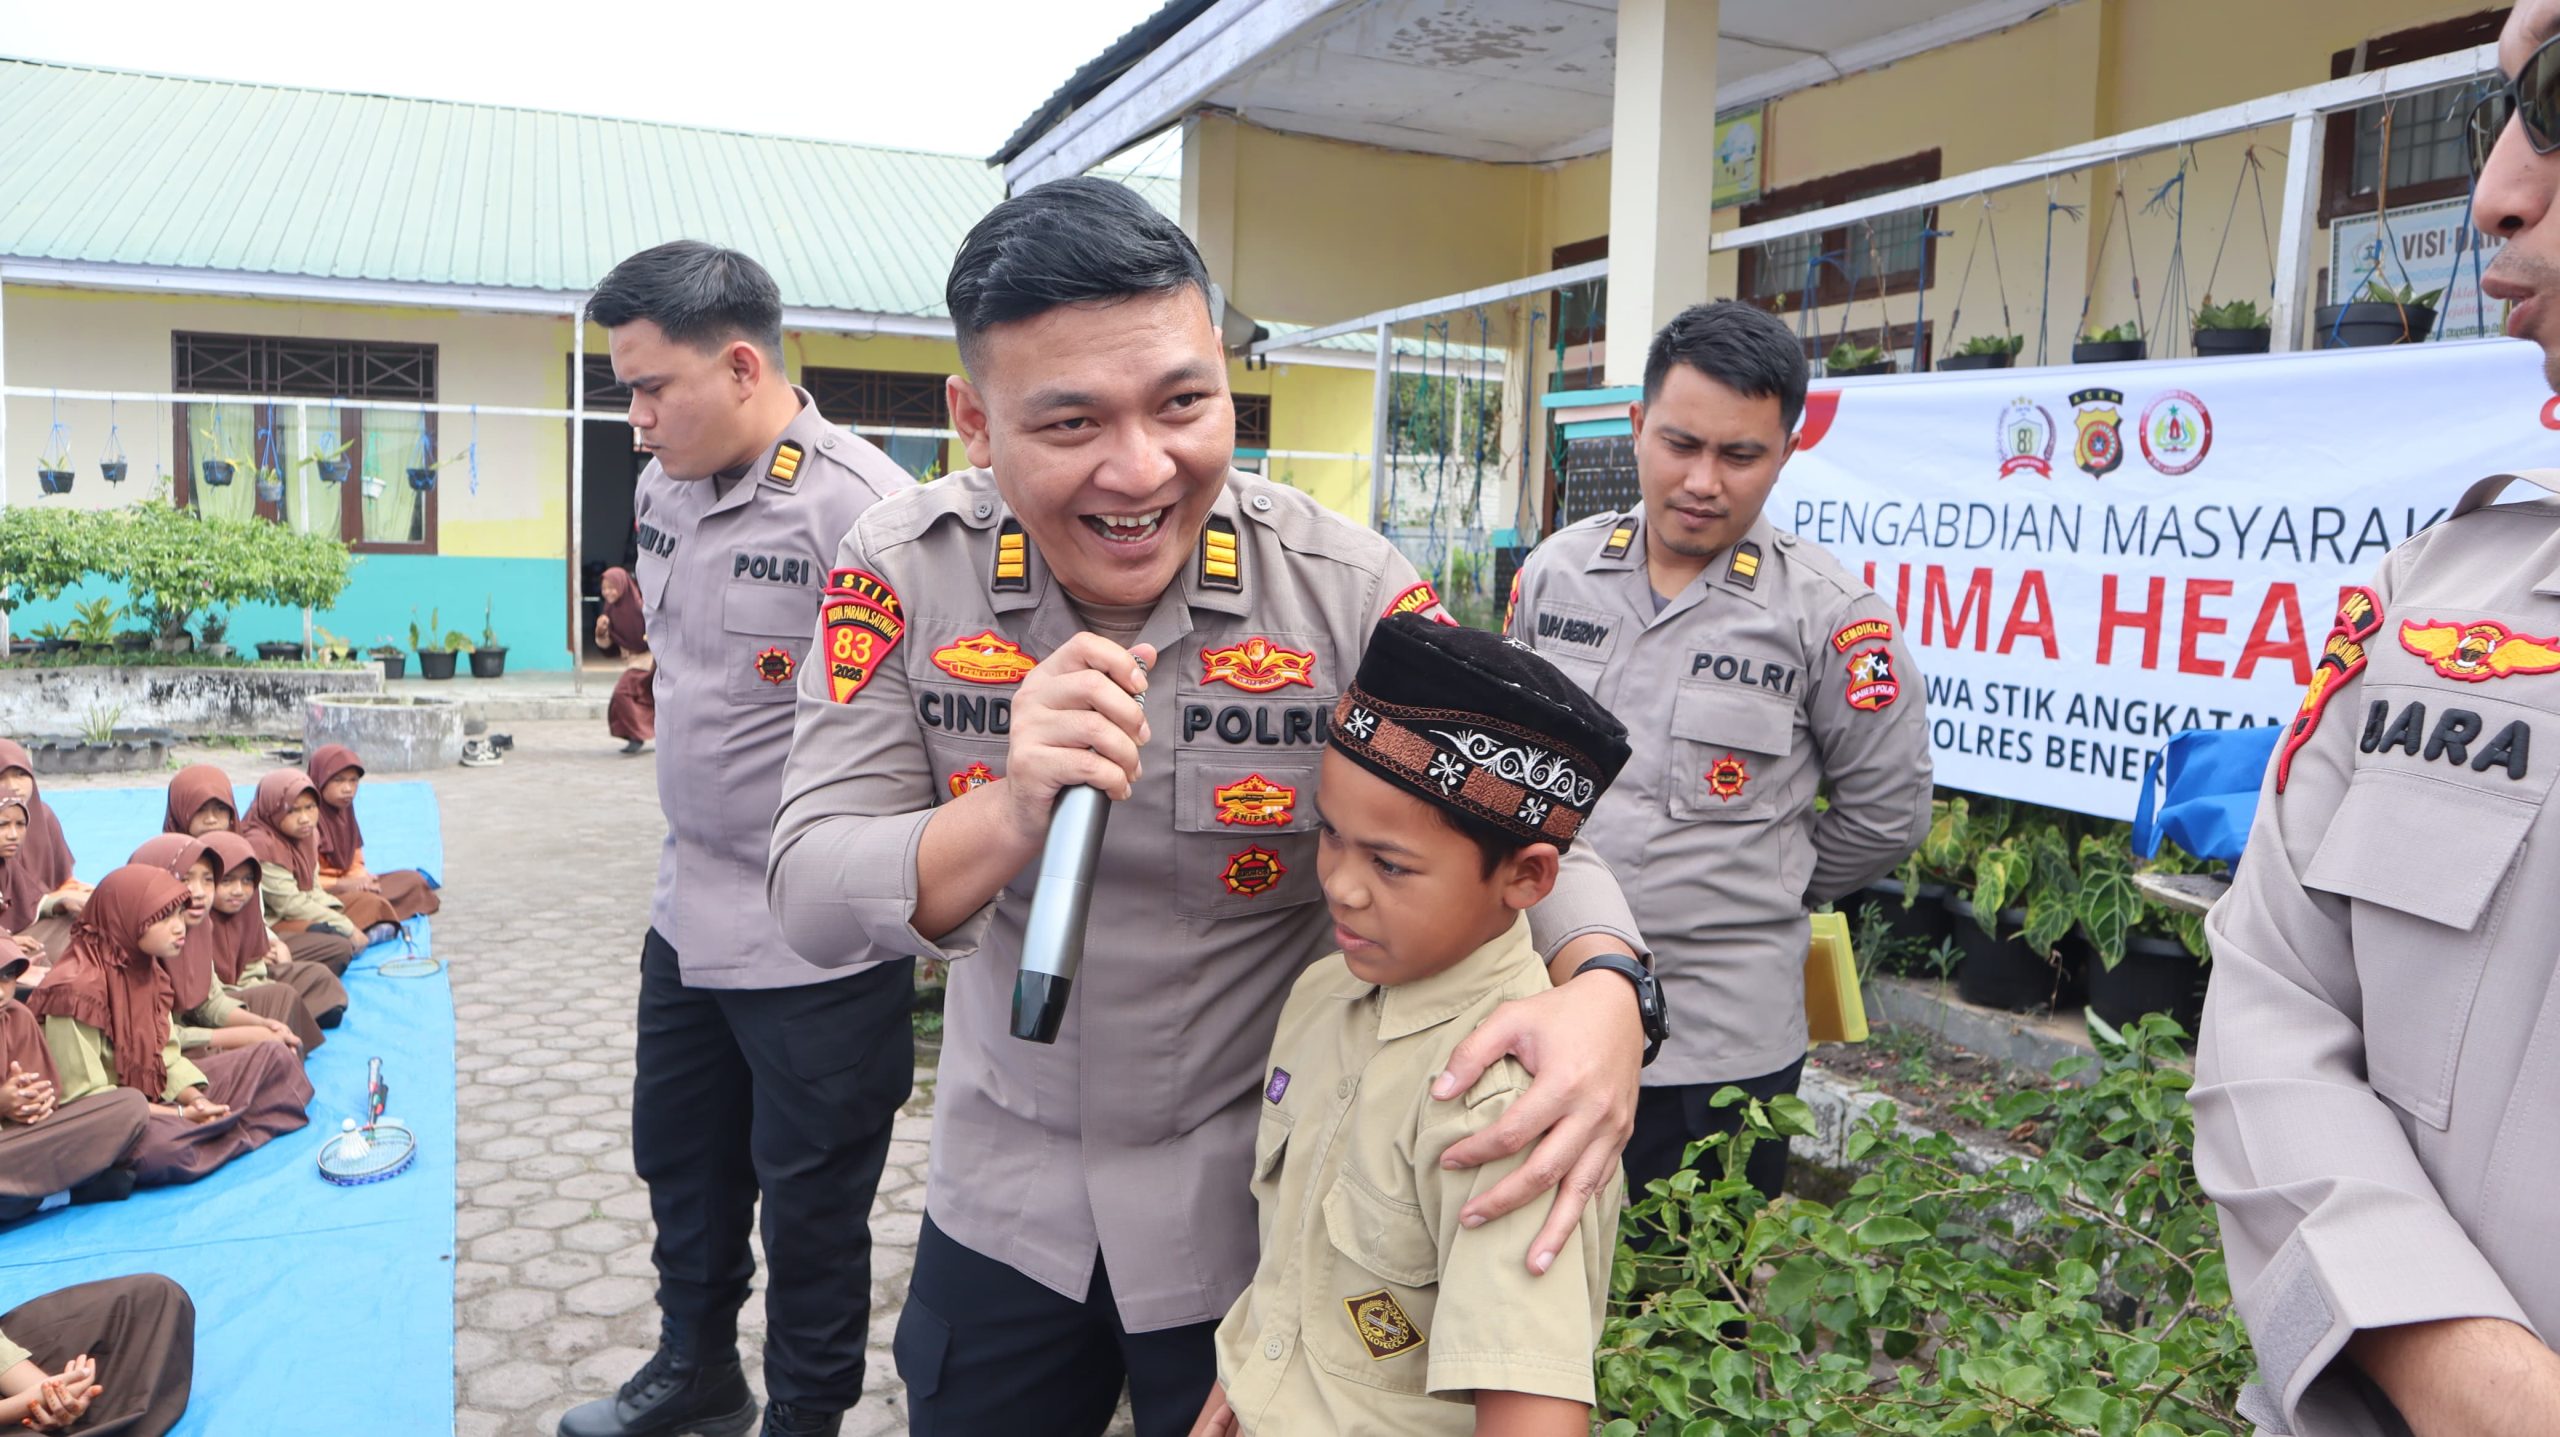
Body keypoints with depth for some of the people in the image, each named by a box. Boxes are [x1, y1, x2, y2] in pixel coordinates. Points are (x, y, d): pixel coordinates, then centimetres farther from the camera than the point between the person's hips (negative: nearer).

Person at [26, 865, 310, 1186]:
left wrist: (196, 1099, -14)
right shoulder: (76, 990, -21)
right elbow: (83, 1097, -22)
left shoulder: (147, 968, 5)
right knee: (157, 1143, -41)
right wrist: (178, 1116, -21)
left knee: (275, 1057, 5)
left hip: (158, 1094, 8)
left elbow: (166, 1055, 5)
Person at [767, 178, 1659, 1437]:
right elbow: (811, 903, -17)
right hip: (1000, 1201, 2)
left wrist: (1602, 990, -35)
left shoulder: (1350, 590, -19)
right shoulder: (903, 570, -15)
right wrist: (1012, 817, -38)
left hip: (1258, 1209, -2)